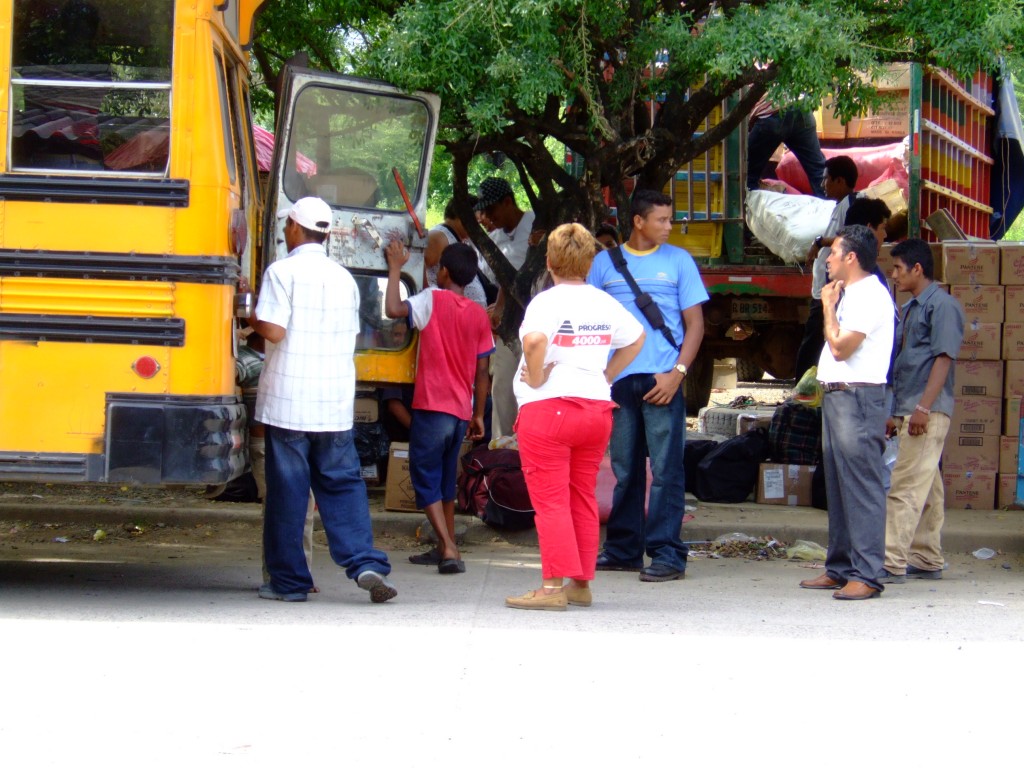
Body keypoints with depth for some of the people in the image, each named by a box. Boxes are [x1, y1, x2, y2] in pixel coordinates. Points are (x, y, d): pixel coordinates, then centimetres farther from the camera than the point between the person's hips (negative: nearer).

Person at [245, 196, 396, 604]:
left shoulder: (283, 271, -8)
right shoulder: (344, 278, 10)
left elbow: (274, 330, -16)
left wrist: (252, 320, 3)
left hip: (288, 401, -4)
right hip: (336, 404, 4)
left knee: (287, 491, 3)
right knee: (343, 483, 8)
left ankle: (289, 580, 7)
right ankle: (367, 564, -8)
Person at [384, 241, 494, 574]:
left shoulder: (433, 300, -8)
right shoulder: (479, 315, 7)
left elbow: (394, 309, -23)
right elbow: (482, 371, 9)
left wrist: (395, 267, -8)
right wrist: (478, 415, 17)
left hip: (431, 408, -6)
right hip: (461, 411, 6)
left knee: (426, 479, -3)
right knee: (446, 479, 20)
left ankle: (449, 549, -17)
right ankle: (446, 549, 26)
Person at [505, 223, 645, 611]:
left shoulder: (547, 302, -11)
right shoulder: (605, 303, 8)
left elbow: (535, 339, -31)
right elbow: (636, 339, 23)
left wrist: (536, 378, -16)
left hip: (547, 408, -6)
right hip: (597, 408, 6)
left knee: (550, 501, -4)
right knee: (583, 499, 14)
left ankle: (553, 587, -7)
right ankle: (581, 584, 18)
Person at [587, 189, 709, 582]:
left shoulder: (678, 261, 7)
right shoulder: (605, 262, 11)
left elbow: (695, 323, 4)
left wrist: (677, 373, -8)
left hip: (662, 379, -2)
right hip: (618, 380, 2)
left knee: (665, 468, -6)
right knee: (624, 469, 8)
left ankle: (667, 553, -6)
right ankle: (623, 549, 16)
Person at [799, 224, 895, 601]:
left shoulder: (870, 296, -12)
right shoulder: (849, 295, 20)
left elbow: (841, 347, -18)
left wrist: (829, 306, -8)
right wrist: (832, 304, 15)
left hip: (857, 397, -11)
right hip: (835, 396, 11)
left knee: (861, 487, -11)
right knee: (838, 486, 12)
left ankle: (866, 574, -13)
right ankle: (839, 568, 17)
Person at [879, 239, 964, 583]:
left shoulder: (942, 305, -8)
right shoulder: (909, 309, 21)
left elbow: (944, 358, -15)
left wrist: (923, 407, -21)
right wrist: (895, 412, 21)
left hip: (928, 411, -10)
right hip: (908, 410, 10)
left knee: (906, 487, -14)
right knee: (926, 490, 12)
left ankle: (893, 563, -17)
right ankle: (927, 561, 16)